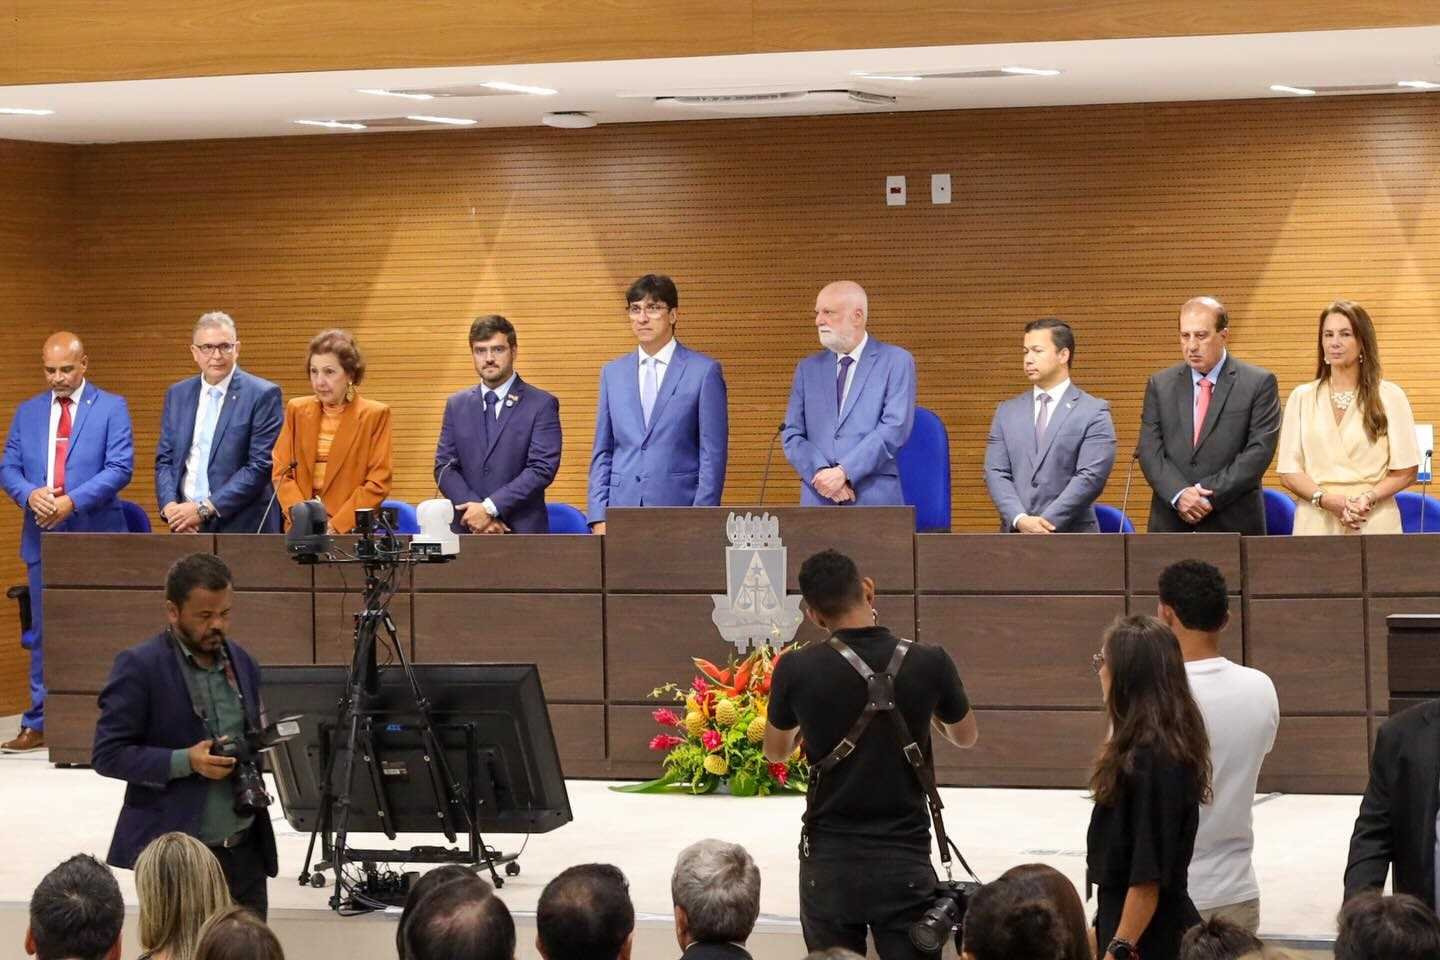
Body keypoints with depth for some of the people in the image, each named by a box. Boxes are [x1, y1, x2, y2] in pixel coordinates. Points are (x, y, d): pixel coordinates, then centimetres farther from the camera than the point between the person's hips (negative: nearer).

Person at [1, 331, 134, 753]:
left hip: (93, 536, -4)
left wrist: (72, 501, -18)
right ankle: (39, 724, 10)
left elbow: (120, 467, -8)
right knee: (44, 633, 6)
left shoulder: (111, 408, 0)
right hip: (43, 538, 4)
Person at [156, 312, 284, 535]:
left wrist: (205, 509, -13)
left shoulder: (263, 395, -4)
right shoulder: (177, 395, 13)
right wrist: (169, 506, -6)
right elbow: (164, 460, 13)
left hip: (241, 527, -4)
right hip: (187, 528, 4)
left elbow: (261, 466, -10)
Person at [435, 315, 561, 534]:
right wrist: (475, 512, -9)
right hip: (466, 531, 3)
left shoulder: (542, 405, 0)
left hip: (522, 532, -3)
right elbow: (444, 467, 7)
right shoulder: (456, 405, 13)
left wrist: (489, 508, -15)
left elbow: (542, 469, -8)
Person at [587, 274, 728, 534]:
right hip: (622, 511, 4)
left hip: (679, 511, -3)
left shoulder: (704, 372, 0)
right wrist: (598, 517, 4)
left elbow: (712, 456, -2)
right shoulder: (612, 373, 13)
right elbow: (602, 453, 14)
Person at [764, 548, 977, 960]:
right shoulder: (928, 663, -8)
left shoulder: (796, 670, -8)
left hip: (829, 863, 1)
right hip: (904, 862, -1)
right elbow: (965, 736, 13)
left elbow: (775, 751, 12)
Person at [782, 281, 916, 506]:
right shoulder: (807, 369, 14)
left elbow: (895, 428, -8)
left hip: (874, 500, -3)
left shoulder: (896, 362, 2)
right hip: (818, 502, 3)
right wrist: (821, 473, -10)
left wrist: (843, 472, -15)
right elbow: (792, 435, 8)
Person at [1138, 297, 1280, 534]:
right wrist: (1179, 494, -14)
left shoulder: (1259, 384, 1)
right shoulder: (1160, 385, 10)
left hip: (1233, 524, -2)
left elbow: (1259, 450, -7)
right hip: (1171, 524, 2)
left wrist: (1211, 495, -14)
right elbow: (1149, 450, 4)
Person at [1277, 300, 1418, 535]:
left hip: (1374, 523, -1)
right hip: (1316, 523, 1)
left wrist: (1369, 498, -13)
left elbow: (1406, 470, 4)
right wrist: (1327, 500, -13)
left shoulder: (1389, 397, 6)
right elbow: (1288, 472, 5)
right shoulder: (1302, 398, 10)